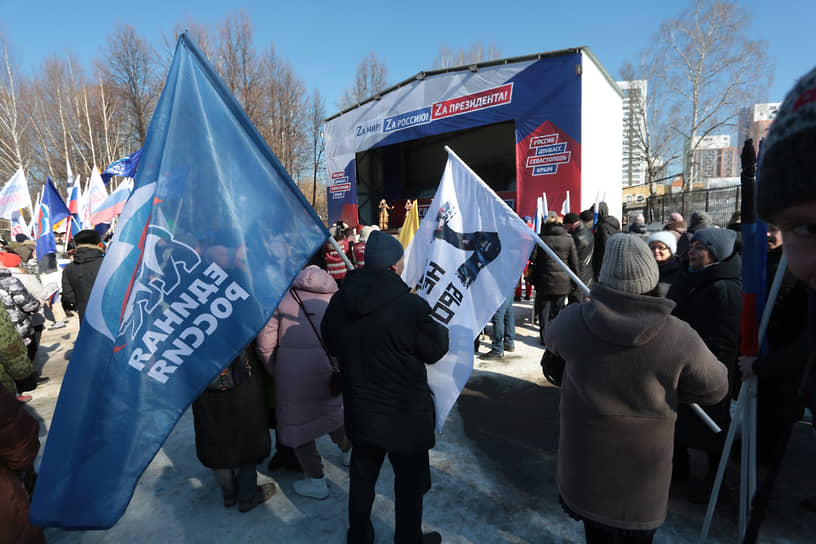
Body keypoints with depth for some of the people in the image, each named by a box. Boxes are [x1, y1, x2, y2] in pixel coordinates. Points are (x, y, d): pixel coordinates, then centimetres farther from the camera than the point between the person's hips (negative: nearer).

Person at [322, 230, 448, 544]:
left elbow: (332, 345, 6)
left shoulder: (339, 302, -9)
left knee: (362, 477, 25)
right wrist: (440, 328, 6)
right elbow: (435, 350, -12)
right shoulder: (411, 306, -26)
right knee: (410, 483, 18)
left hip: (359, 411, 5)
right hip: (405, 415, -5)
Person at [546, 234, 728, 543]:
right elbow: (715, 388, -8)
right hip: (645, 455, 1)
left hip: (587, 448, 0)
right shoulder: (679, 338, -22)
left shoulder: (572, 321, -21)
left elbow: (552, 340, 3)